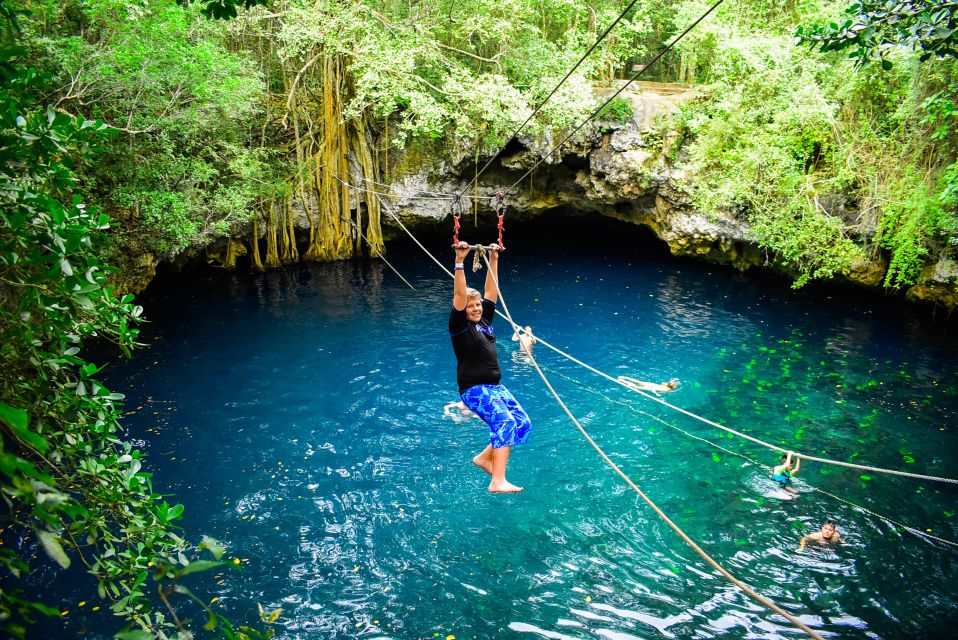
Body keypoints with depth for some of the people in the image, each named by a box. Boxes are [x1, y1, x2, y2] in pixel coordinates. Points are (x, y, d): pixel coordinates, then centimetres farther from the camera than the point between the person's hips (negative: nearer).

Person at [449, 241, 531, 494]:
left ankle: (485, 456, 17)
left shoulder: (485, 320, 11)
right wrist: (459, 261, -27)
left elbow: (491, 289, 12)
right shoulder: (459, 326, -8)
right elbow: (459, 295, -20)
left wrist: (494, 259, 8)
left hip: (496, 387, 8)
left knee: (522, 423, 4)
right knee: (504, 422, -26)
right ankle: (497, 482, -32)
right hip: (474, 389, -8)